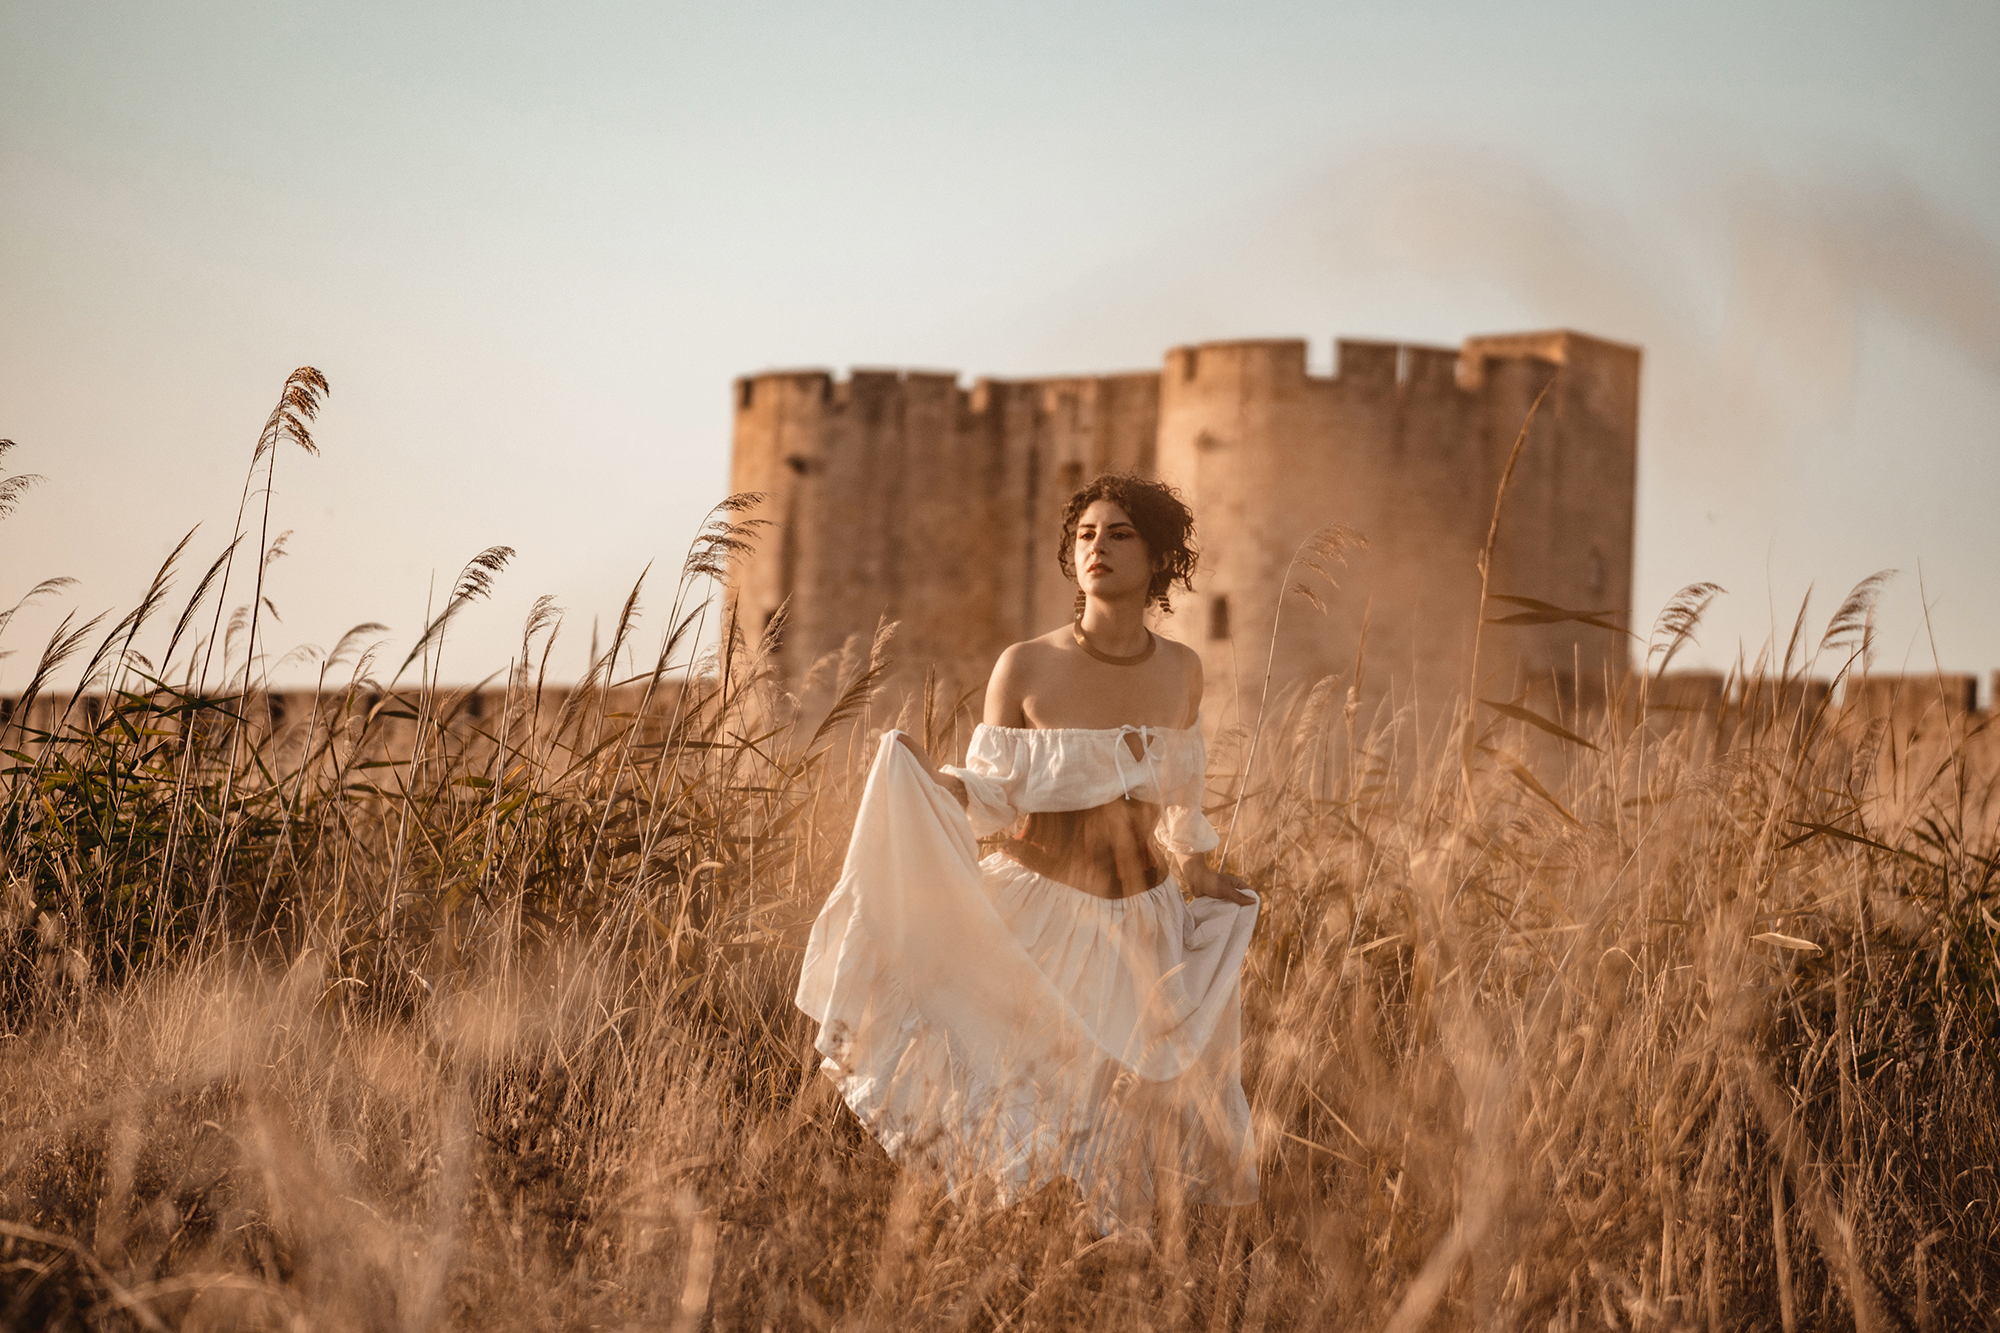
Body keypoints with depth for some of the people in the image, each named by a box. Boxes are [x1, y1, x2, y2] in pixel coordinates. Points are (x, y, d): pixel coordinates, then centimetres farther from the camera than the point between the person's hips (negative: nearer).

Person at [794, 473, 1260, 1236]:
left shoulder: (1180, 672, 2)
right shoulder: (1025, 668, -9)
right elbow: (992, 799, -7)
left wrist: (1199, 874, 16)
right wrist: (922, 779, -25)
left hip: (1143, 928, 3)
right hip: (1038, 916, -3)